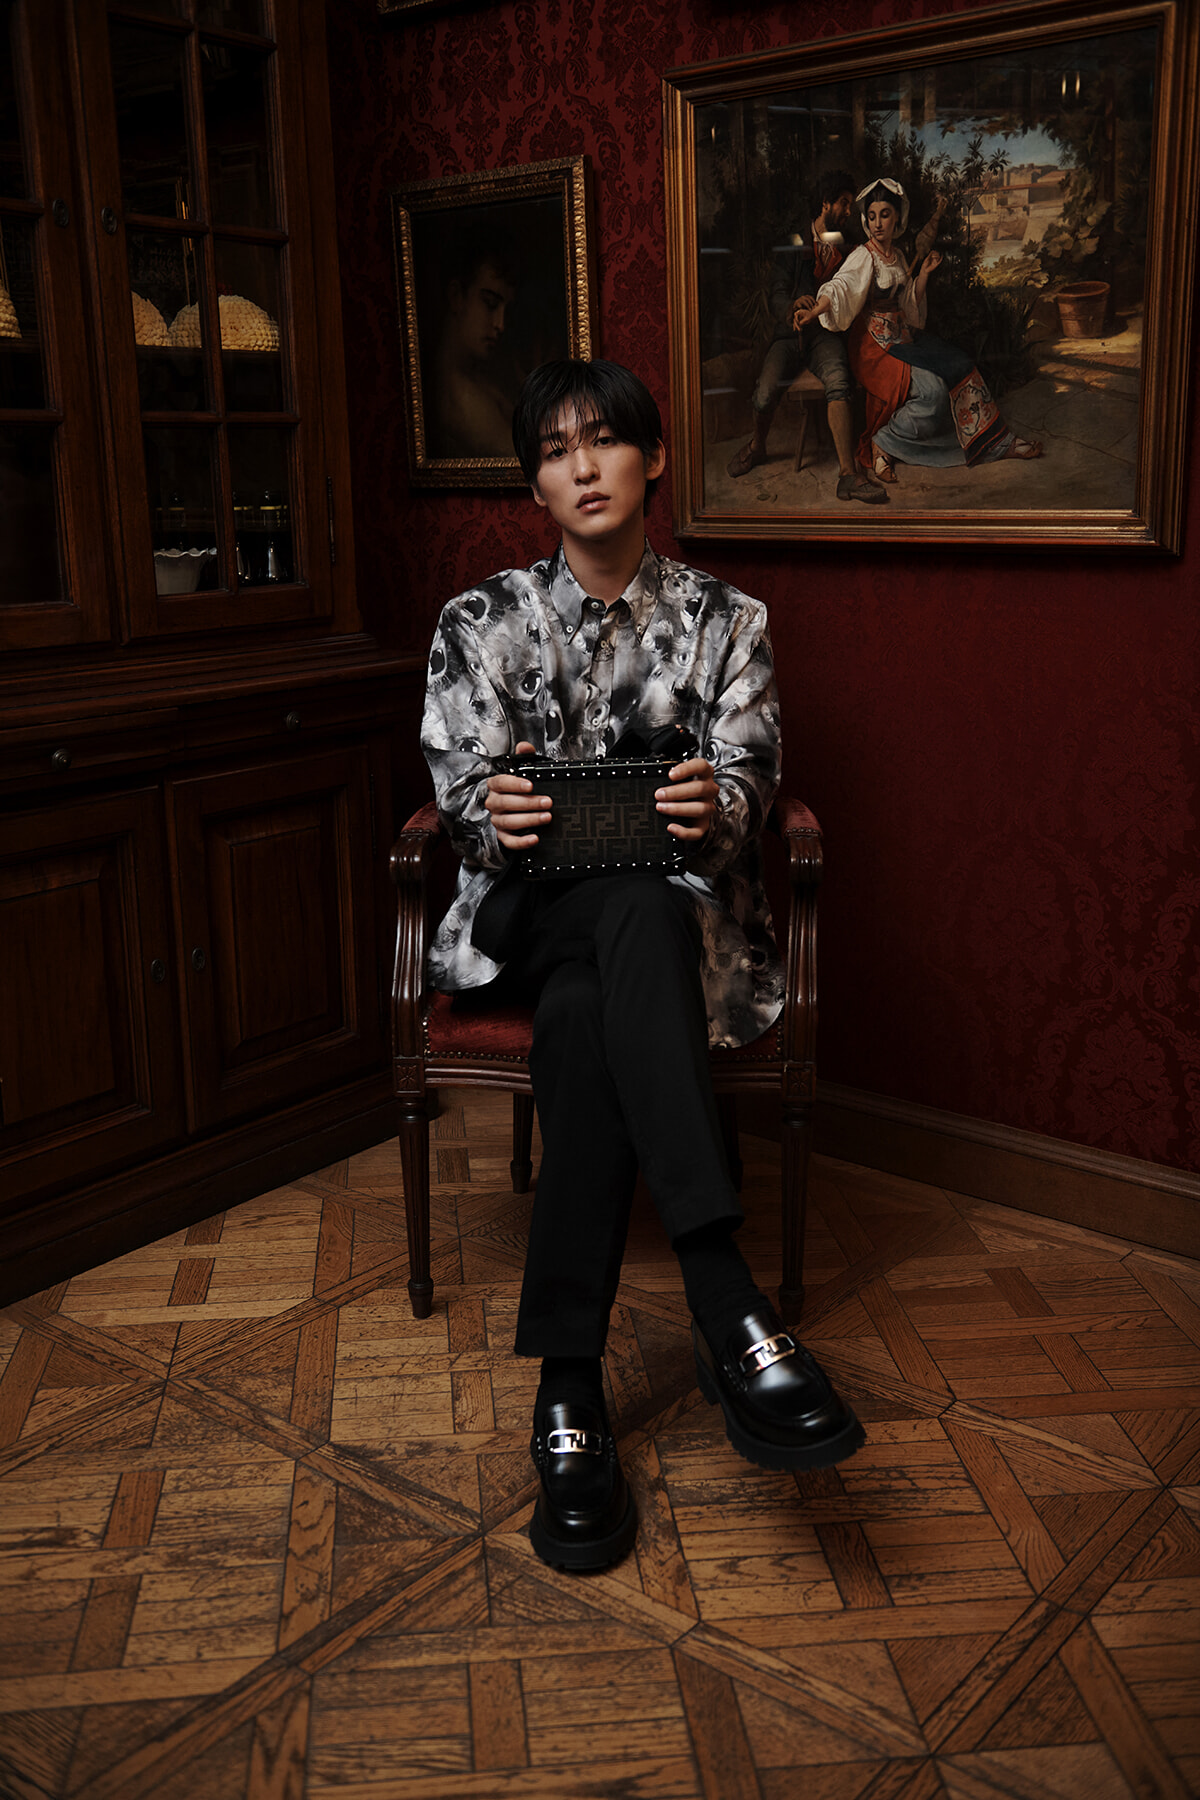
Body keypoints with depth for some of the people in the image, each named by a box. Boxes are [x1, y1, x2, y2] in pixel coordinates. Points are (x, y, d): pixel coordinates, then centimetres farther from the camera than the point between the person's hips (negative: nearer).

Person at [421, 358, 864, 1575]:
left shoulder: (724, 622, 9)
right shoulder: (482, 621, 9)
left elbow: (743, 796, 0)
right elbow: (460, 796, 0)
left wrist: (712, 814, -25)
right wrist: (494, 817, -25)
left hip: (679, 912, 0)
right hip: (533, 914, 0)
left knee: (584, 1012, -37)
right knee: (636, 915, -38)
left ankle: (569, 1386, -37)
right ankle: (728, 1312, -47)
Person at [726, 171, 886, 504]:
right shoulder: (794, 245, 12)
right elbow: (777, 295, 5)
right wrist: (792, 309, -18)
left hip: (827, 332, 1)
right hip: (790, 331, -1)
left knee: (837, 380, -35)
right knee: (766, 392, -29)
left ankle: (848, 474, -42)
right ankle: (758, 445, 7)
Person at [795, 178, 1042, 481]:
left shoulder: (897, 256, 13)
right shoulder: (863, 256, -10)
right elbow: (840, 287, -29)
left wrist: (924, 272, 6)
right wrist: (816, 309, -49)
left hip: (903, 333, 8)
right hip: (874, 342, -8)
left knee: (960, 366, -4)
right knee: (932, 390, -26)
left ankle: (997, 441, 7)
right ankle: (882, 445, -10)